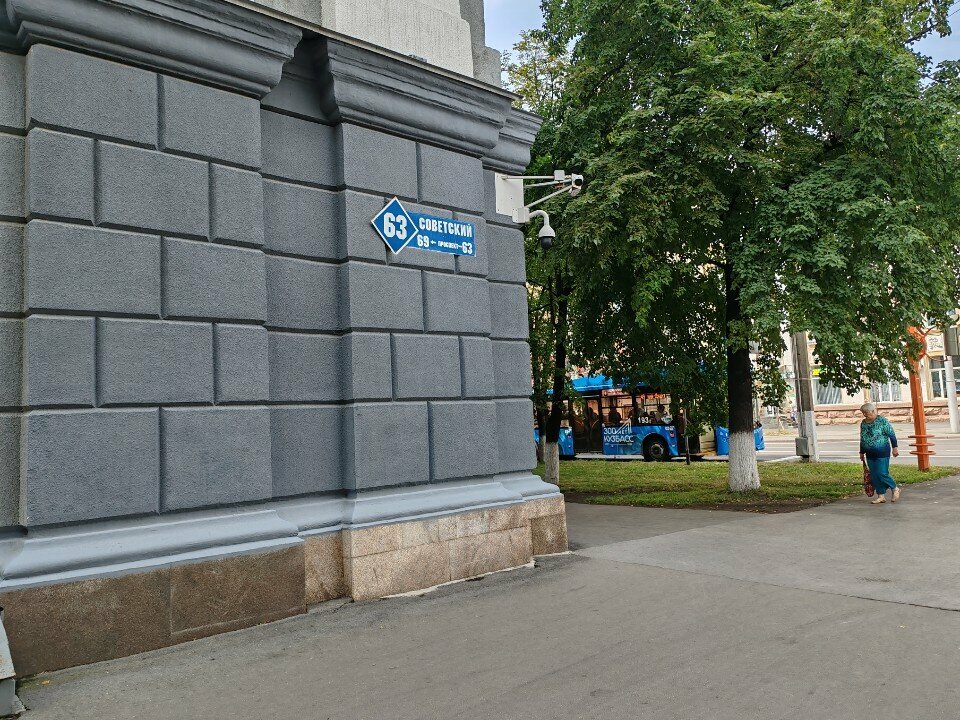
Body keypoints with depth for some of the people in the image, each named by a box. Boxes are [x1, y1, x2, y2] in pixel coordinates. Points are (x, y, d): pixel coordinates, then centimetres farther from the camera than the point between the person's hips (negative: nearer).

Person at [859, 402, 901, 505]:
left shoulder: (882, 421, -8)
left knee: (882, 474, -8)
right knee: (874, 476, 5)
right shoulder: (863, 423, 10)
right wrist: (862, 452, 21)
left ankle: (895, 488, 16)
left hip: (882, 453, -6)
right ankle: (881, 496, 13)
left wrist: (894, 447, -9)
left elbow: (892, 435, -7)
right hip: (870, 455, 6)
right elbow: (862, 439, 18)